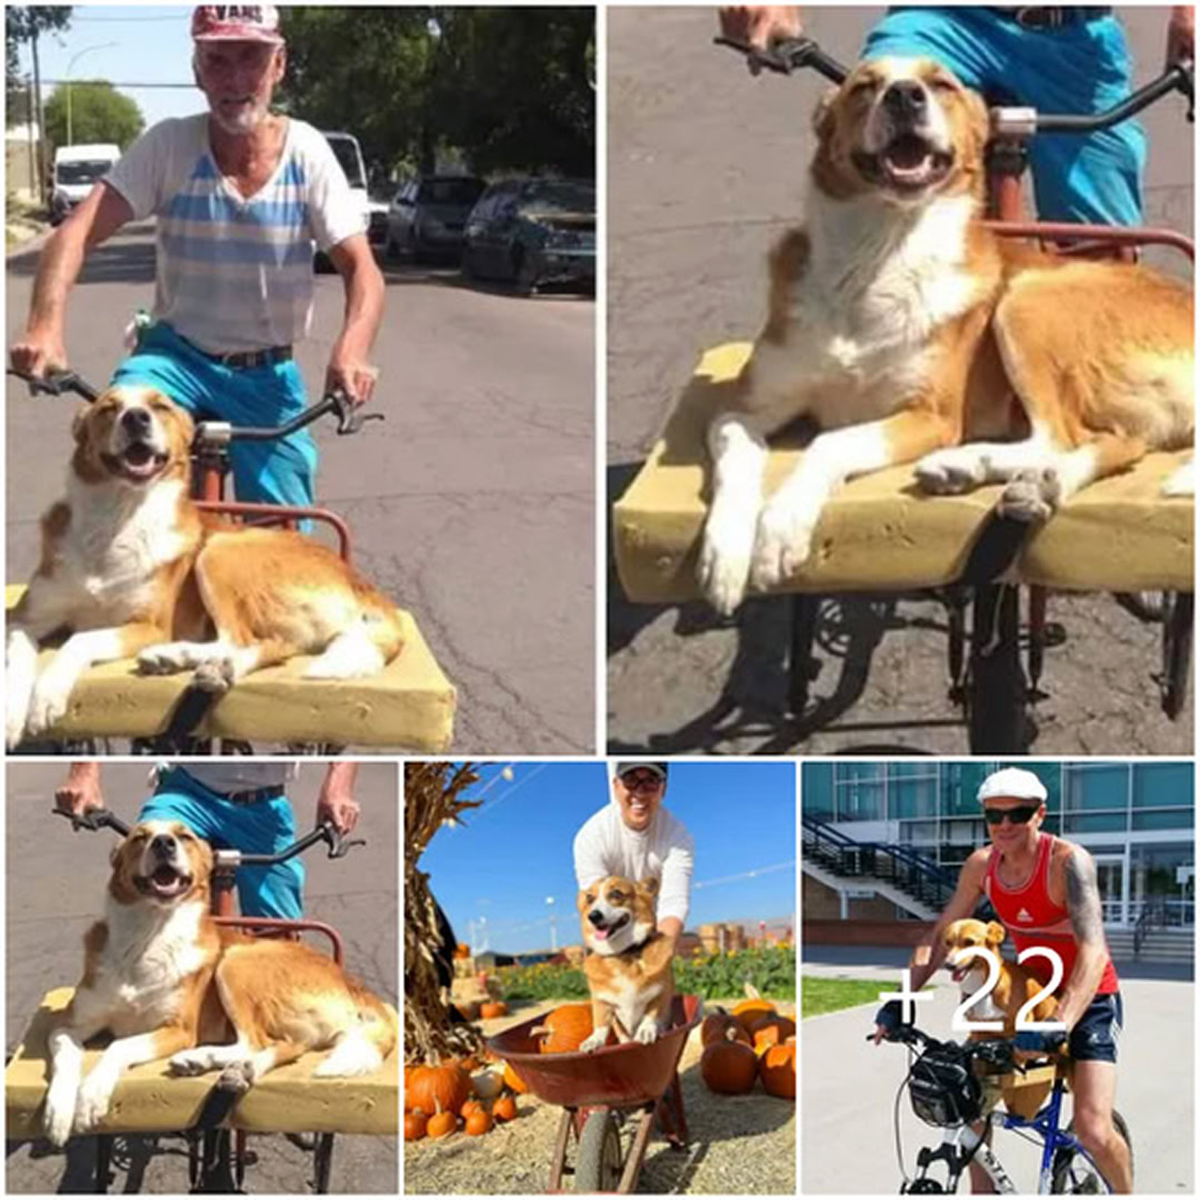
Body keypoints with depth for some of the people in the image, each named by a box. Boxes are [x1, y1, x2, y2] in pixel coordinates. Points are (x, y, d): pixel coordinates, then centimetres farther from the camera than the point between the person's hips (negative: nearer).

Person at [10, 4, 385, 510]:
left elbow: (361, 269, -14)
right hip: (177, 356, -1)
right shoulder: (168, 145, -11)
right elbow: (76, 233, -19)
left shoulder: (306, 152, -9)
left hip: (268, 378, 1)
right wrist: (45, 325, -38)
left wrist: (351, 349, -36)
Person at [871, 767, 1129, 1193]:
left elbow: (1093, 950, -35)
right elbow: (939, 936, -1)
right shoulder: (982, 865, -8)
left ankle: (1126, 1194, 11)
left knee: (1093, 1131, -17)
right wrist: (902, 999, -14)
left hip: (1089, 999, -6)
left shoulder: (1068, 861, -25)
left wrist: (1059, 1026, -48)